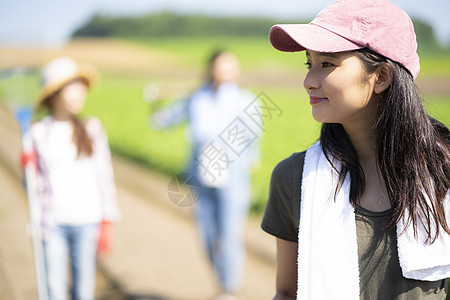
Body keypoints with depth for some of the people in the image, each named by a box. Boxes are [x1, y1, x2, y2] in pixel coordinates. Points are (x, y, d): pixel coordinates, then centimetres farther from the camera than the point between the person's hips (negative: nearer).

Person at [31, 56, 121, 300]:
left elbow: (104, 177, 5)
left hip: (86, 222, 1)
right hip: (52, 222, -1)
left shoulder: (92, 129, 3)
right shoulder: (38, 132, 1)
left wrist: (107, 222, 3)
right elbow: (35, 184, 7)